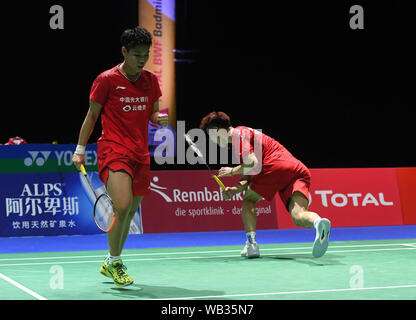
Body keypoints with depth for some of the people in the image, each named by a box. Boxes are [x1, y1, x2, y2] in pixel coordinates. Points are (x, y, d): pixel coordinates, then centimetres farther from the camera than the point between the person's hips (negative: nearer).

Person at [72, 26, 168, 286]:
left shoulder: (151, 80, 9)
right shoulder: (106, 80, -5)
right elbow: (92, 115, 3)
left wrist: (160, 118, -6)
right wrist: (80, 149, 1)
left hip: (140, 155, 6)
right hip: (113, 150, -5)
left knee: (130, 212, 10)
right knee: (123, 207, -22)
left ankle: (110, 264, 29)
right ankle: (114, 261, 0)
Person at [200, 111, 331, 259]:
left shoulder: (238, 133, 7)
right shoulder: (244, 134, 36)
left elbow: (253, 165, -7)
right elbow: (249, 175, 29)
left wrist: (232, 170, 9)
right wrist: (236, 188, 11)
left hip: (276, 166, -8)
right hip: (299, 170, 8)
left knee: (248, 200, 14)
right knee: (299, 216, -11)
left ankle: (251, 244, 0)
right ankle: (319, 222, -45)